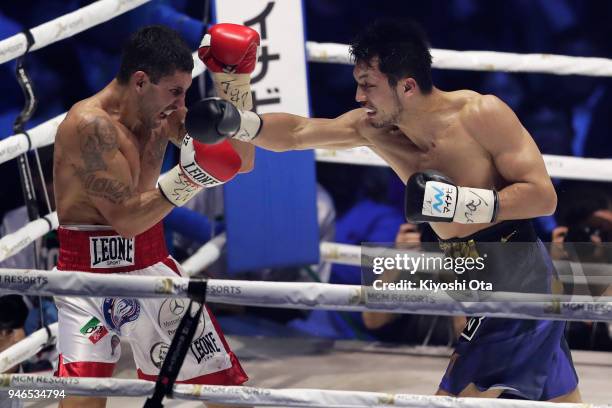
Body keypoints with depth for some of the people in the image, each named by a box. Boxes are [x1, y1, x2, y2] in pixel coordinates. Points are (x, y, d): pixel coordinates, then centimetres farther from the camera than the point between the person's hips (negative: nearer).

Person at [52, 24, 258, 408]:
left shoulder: (162, 113, 3)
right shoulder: (90, 124, -20)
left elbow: (242, 161, 9)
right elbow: (125, 218, -24)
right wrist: (188, 178, -34)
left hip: (150, 263, 7)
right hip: (89, 267, -7)